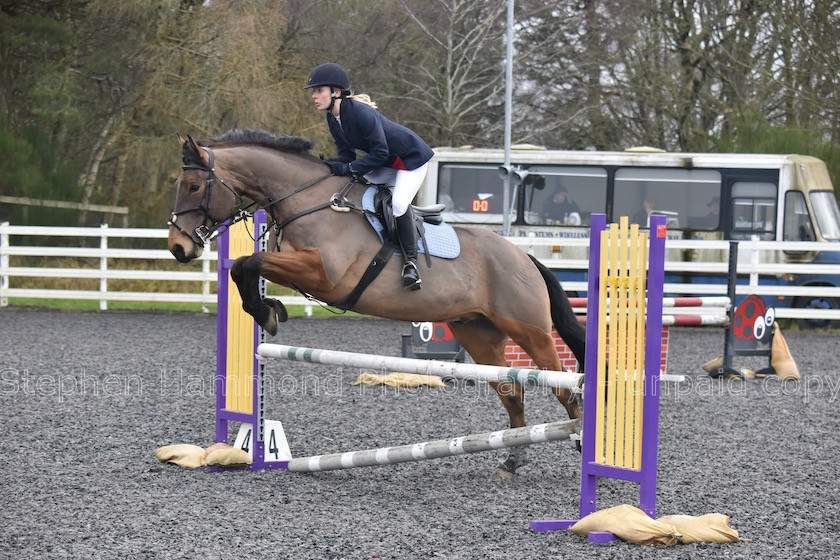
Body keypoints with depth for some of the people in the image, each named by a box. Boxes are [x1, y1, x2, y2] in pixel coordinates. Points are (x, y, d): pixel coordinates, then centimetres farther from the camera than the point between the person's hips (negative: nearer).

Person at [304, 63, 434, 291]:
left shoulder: (360, 112, -31)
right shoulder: (333, 119, -3)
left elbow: (380, 153, -30)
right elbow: (346, 154, -2)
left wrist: (349, 168, -31)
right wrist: (331, 165, -22)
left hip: (411, 157, -9)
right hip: (387, 163, 9)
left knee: (398, 203, -25)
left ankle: (411, 261, -12)